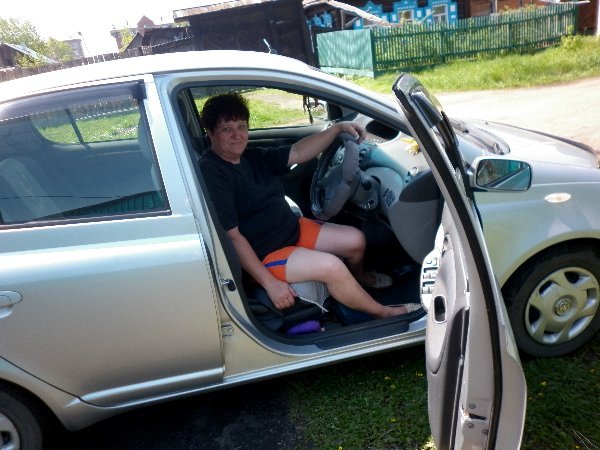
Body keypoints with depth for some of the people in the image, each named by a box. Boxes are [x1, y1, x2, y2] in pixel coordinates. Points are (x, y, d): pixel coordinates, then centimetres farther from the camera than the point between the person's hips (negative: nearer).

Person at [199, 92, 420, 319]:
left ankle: (357, 276, 41)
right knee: (330, 265, -25)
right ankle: (382, 312, 0)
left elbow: (297, 153, 5)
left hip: (293, 229, 9)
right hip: (263, 255, -8)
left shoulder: (252, 157, 5)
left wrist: (338, 128, -5)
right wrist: (270, 283, -26)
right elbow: (232, 236, -25)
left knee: (356, 240, 6)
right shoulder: (210, 172, -21)